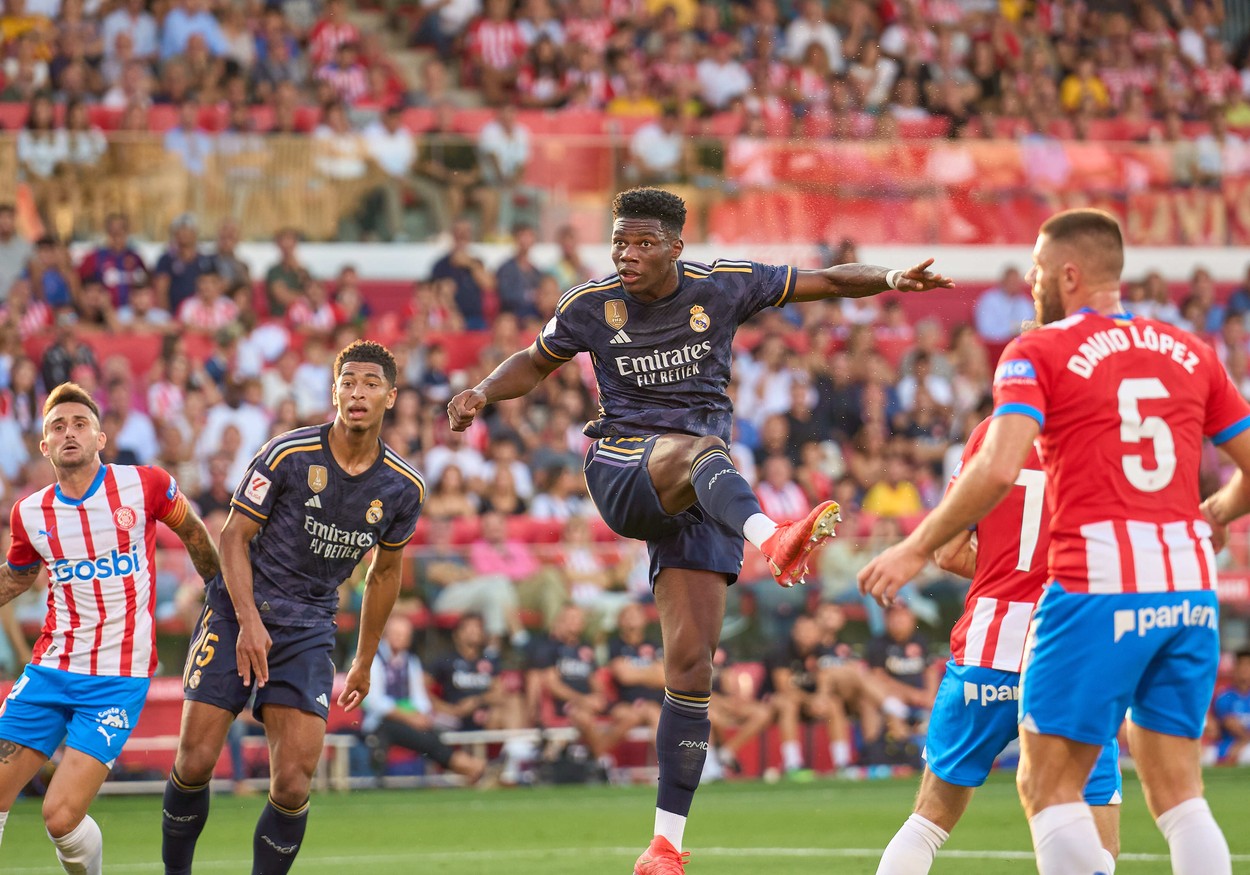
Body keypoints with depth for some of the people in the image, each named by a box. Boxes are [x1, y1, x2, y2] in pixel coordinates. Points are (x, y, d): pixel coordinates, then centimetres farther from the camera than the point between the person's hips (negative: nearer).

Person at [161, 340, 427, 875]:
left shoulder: (402, 487, -1)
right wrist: (249, 621, -17)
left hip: (309, 630, 2)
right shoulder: (288, 454, -11)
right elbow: (233, 536, -6)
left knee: (293, 784, -12)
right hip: (237, 615, -2)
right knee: (195, 763, -7)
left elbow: (383, 573, 15)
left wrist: (364, 662, 19)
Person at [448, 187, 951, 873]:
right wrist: (483, 392, 1)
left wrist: (890, 280, -8)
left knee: (690, 663, -7)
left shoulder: (722, 286, 1)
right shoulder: (591, 305, 2)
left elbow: (827, 282, 9)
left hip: (697, 500, 1)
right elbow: (535, 362, 19)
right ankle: (772, 540, -70)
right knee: (694, 447, -38)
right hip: (621, 476, -1)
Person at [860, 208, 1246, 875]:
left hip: (1097, 586, -5)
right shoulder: (1192, 353, 13)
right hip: (1190, 589, 5)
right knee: (1177, 795, 10)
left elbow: (996, 470, -17)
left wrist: (918, 549, -8)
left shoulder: (1037, 353, -2)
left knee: (1048, 787, 3)